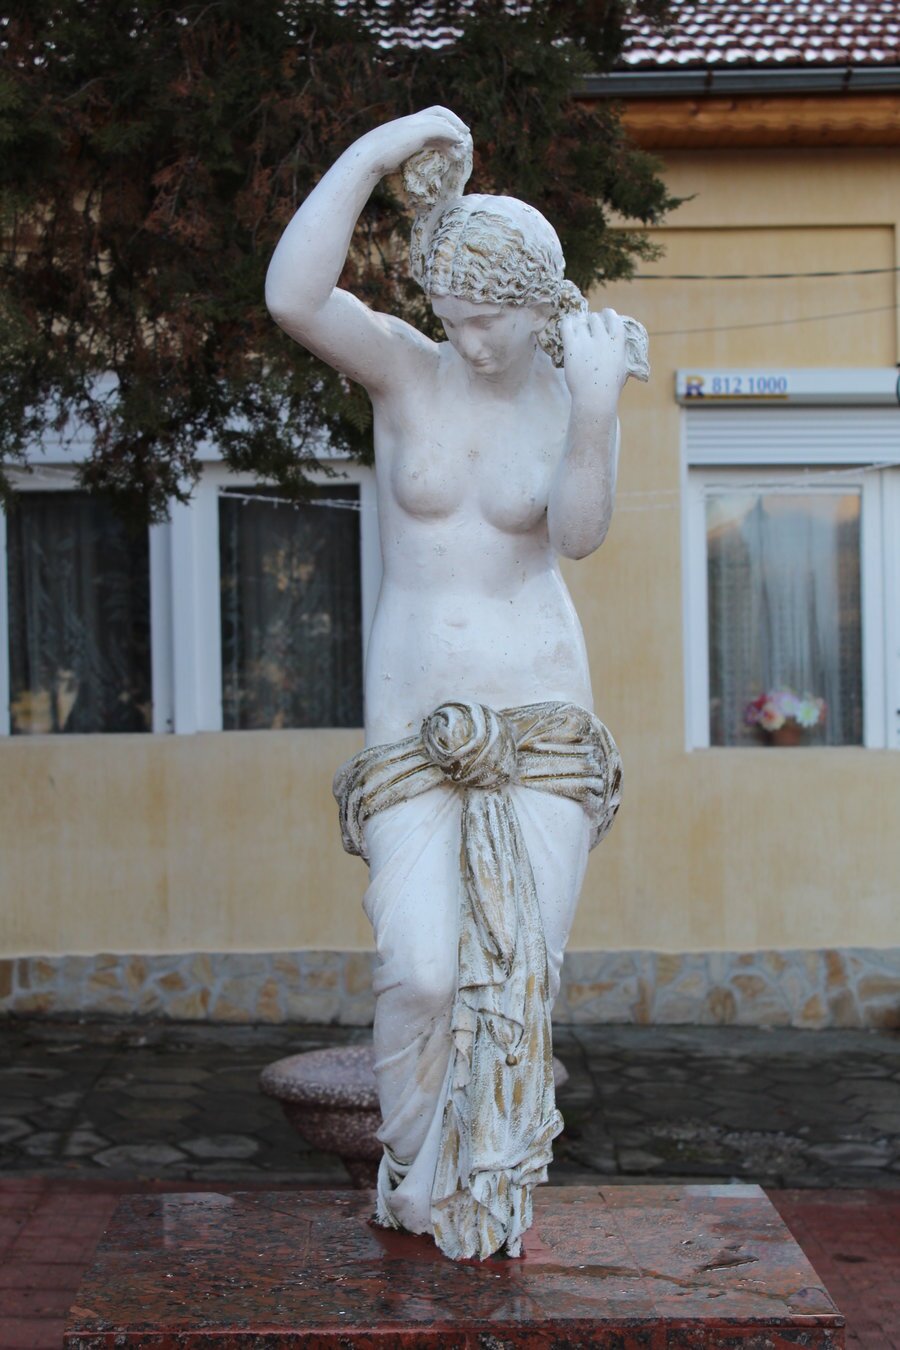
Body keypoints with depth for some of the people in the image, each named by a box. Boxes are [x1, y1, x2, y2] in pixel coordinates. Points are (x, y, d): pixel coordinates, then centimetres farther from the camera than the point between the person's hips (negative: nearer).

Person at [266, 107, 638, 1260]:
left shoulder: (577, 392, -1)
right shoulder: (403, 366, -2)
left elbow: (580, 534, -21)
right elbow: (293, 298, -24)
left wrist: (598, 412, -38)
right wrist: (375, 150, -25)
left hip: (540, 709, 0)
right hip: (414, 717, 0)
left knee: (520, 967, -2)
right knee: (423, 969, -10)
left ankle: (491, 1196, 20)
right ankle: (414, 1169, 20)